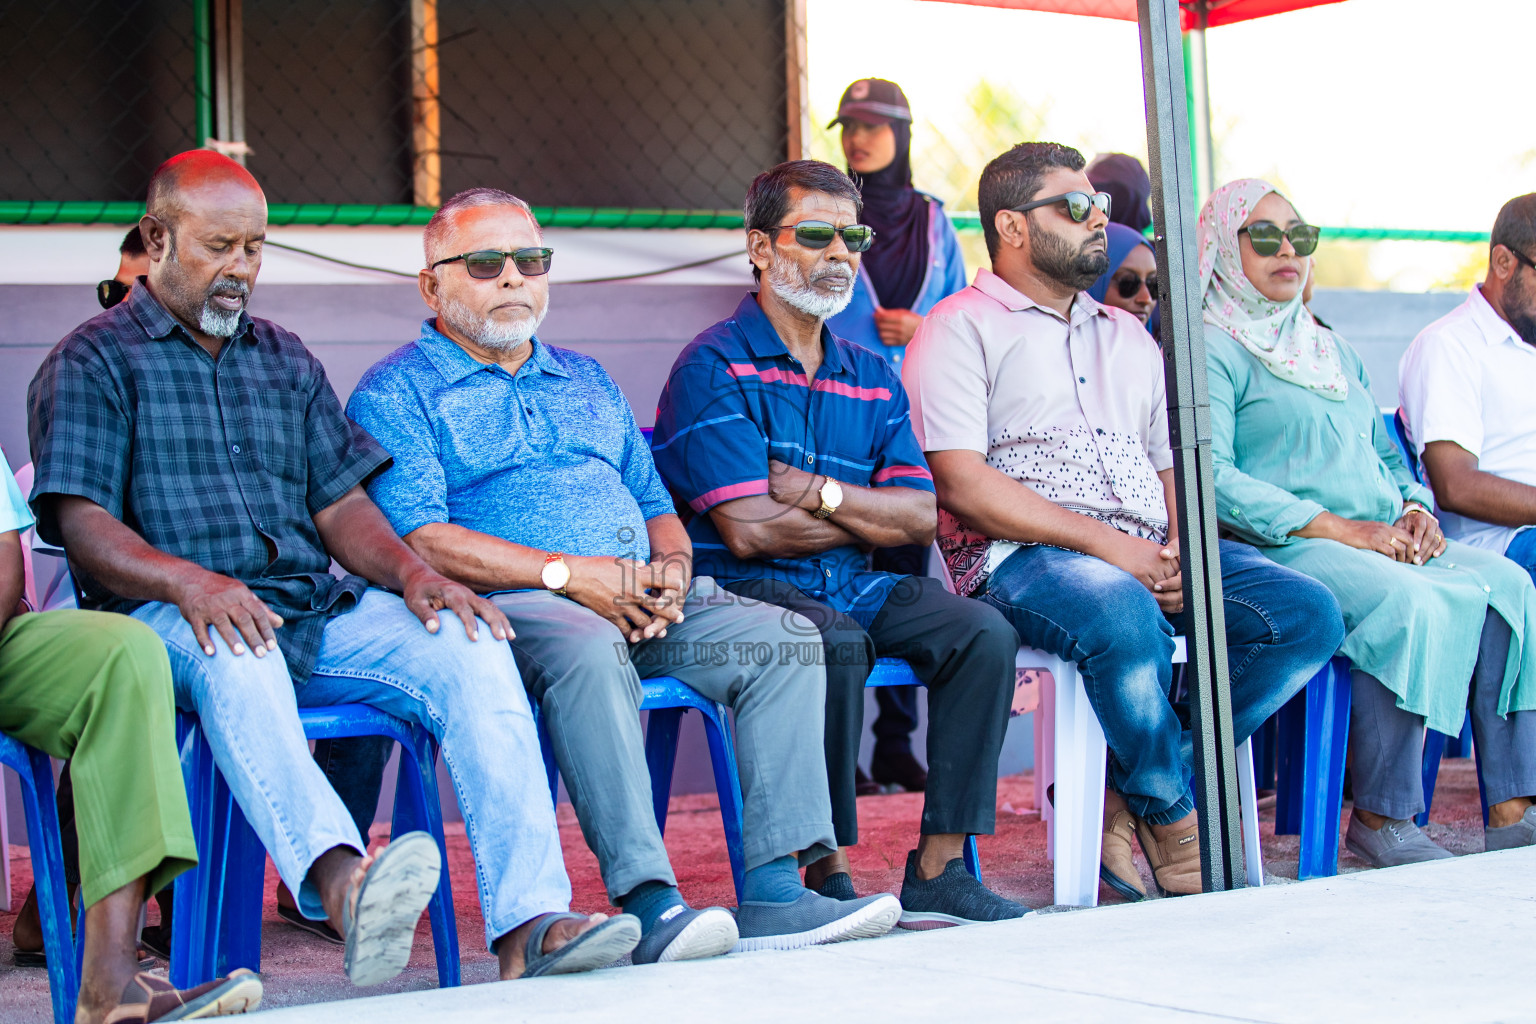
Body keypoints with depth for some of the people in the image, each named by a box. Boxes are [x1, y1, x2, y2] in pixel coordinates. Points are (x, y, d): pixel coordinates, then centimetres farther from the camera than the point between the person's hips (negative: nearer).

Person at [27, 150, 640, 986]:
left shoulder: (285, 360, 26)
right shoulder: (92, 362, 8)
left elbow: (340, 503, 18)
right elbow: (84, 527, -5)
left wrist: (411, 573, -4)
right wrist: (187, 581, -25)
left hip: (316, 609, 5)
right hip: (173, 621, -5)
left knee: (472, 645, -21)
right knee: (235, 656, -40)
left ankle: (528, 926, -35)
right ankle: (343, 884, -65)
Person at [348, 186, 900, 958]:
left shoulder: (585, 381, 28)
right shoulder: (397, 394, 6)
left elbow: (656, 506, 26)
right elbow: (419, 541, -9)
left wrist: (672, 565, 0)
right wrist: (567, 573, -17)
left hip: (637, 604, 6)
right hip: (501, 607, -6)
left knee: (783, 636, -17)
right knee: (588, 648, -39)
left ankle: (773, 891, -24)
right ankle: (648, 902, -42)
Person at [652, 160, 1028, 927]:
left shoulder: (872, 376, 16)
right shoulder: (714, 367, -5)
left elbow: (920, 516, 5)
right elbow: (748, 531, -15)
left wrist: (820, 493, -11)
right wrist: (867, 516, -2)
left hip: (855, 586, 6)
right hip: (748, 592, -6)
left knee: (982, 632, -18)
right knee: (835, 644, -36)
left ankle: (938, 871, -15)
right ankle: (828, 877, -25)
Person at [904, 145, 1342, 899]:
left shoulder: (1126, 335, 27)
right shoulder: (961, 328, 5)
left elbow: (1174, 464, 24)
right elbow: (961, 481, -8)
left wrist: (1183, 541, -1)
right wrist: (1106, 544, -14)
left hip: (1148, 556, 7)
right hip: (1020, 558, -6)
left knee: (1308, 614, -16)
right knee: (1126, 622, -39)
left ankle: (1131, 796, -14)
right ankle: (1174, 823, -14)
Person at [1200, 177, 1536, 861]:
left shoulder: (1333, 353, 29)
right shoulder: (1210, 350, 2)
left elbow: (1389, 457, 30)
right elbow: (1208, 478, -12)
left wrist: (1415, 509, 4)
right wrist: (1339, 528, -17)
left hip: (1383, 544, 7)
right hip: (1280, 550, -7)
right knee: (1407, 603, -34)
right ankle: (1380, 820, -24)